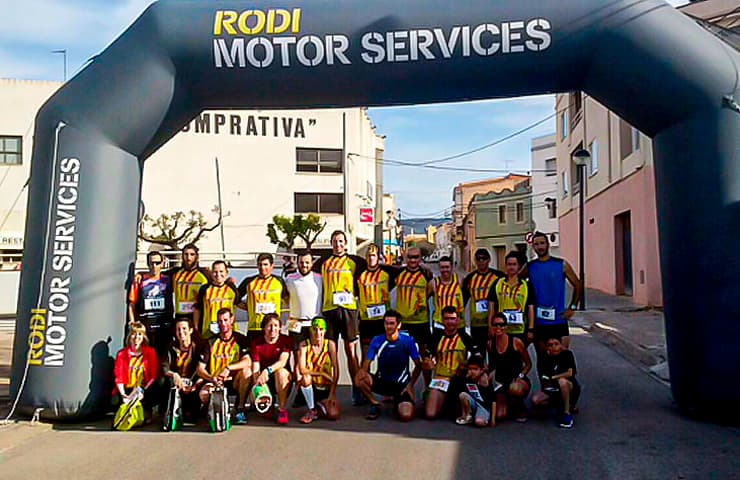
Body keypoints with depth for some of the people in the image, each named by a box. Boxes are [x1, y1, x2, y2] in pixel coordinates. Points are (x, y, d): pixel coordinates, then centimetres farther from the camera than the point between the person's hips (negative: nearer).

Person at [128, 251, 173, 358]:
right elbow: (132, 303, 5)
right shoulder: (139, 279, 4)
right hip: (144, 324, -1)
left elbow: (171, 303, 9)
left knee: (162, 355, 3)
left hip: (164, 325, 1)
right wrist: (132, 322, -3)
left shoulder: (167, 279, 7)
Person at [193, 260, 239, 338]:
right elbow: (197, 310, 8)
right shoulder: (205, 289, 0)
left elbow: (238, 303, 21)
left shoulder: (231, 288, 3)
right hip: (208, 332, -1)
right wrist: (196, 329, 10)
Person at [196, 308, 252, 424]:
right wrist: (211, 378, -21)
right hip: (214, 382, 1)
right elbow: (200, 369, -1)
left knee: (246, 370, -32)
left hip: (234, 382, 0)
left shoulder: (240, 339, 0)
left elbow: (247, 361, -17)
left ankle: (240, 409, -16)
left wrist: (228, 368, -31)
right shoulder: (211, 342, 5)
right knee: (203, 395, -31)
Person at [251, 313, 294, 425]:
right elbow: (255, 369, -11)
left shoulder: (286, 340, -7)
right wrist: (258, 384, -31)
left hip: (282, 378, -2)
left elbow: (282, 362, -23)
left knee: (281, 372, -36)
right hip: (265, 381, 2)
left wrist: (267, 370, -42)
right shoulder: (257, 343, -2)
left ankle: (282, 409, -19)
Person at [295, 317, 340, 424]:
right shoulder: (304, 345, -8)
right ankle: (312, 410, -11)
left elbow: (336, 370, -10)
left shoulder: (330, 344, -7)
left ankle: (320, 404, 16)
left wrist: (332, 393, -14)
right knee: (305, 377, -35)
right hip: (311, 387, 0)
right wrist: (322, 373, -23)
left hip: (326, 388, 1)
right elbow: (301, 369, -20)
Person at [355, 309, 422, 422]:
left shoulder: (407, 340, -11)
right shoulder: (377, 341, -8)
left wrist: (410, 385, -11)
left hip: (401, 384, -1)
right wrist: (363, 371, -32)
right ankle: (375, 404, -1)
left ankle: (398, 402, 12)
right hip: (382, 382, 2)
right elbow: (366, 364, -8)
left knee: (406, 416, -26)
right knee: (359, 379, -28)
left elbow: (418, 365, -2)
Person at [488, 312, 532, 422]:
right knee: (499, 416, -16)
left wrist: (521, 375, -15)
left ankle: (521, 410, -4)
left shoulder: (516, 342, -10)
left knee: (514, 388, -41)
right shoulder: (490, 344, 0)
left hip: (518, 380, -3)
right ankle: (510, 405, 23)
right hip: (501, 382, 3)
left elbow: (528, 364, 0)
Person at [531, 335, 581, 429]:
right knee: (535, 400, -19)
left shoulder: (567, 354, -12)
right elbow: (543, 379, -1)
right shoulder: (545, 359, -3)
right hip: (553, 389, 4)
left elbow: (570, 373, -23)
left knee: (562, 381, -38)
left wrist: (552, 377, -18)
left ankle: (567, 413, -22)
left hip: (571, 388, -4)